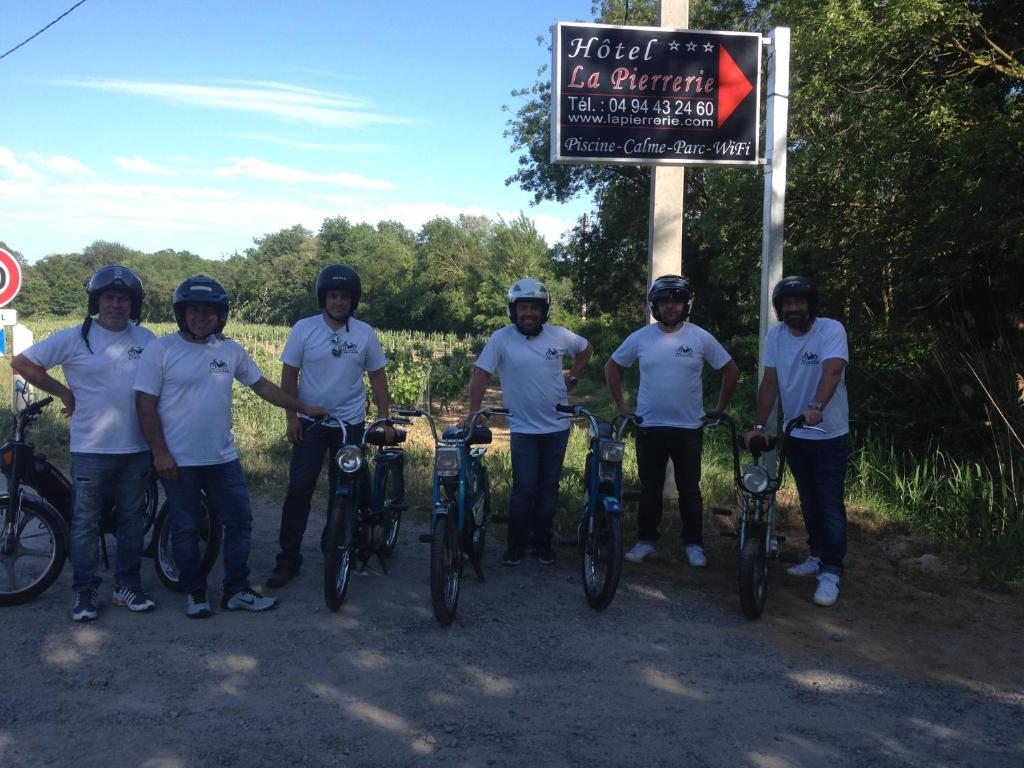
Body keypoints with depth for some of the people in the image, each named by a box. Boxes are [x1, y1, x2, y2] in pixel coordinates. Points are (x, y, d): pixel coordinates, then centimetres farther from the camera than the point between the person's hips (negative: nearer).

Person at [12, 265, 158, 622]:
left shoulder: (146, 339, 5)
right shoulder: (73, 338, -3)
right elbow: (22, 362, 0)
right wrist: (64, 392, -2)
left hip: (137, 449, 3)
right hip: (90, 449, -3)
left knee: (132, 520, 11)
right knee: (85, 523, 4)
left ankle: (128, 585, 23)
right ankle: (84, 591, 15)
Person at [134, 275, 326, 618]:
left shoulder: (230, 350, 5)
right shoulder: (161, 350, -8)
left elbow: (262, 386, 14)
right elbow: (146, 404, -8)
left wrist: (303, 407, 12)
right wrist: (160, 453, -12)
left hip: (222, 458, 4)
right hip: (178, 461, -4)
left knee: (240, 521, 6)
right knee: (185, 529, 7)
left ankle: (236, 591, 18)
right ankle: (194, 593, 22)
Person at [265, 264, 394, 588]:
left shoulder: (365, 333, 0)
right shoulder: (304, 329, -4)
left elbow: (377, 377, 5)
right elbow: (289, 375, 1)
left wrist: (385, 420, -2)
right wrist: (291, 417, -6)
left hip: (351, 424, 1)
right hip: (310, 424, -1)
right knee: (299, 491, -4)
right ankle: (288, 559, 2)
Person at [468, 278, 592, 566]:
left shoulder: (559, 335, -2)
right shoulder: (501, 339, -10)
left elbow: (586, 348, 17)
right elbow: (480, 375, -11)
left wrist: (572, 377, 8)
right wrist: (473, 414, -17)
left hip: (557, 426, 3)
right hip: (523, 428, -3)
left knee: (549, 486, 10)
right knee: (524, 486, -8)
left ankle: (542, 541, 23)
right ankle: (516, 545, 7)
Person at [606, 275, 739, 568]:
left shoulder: (701, 338, -4)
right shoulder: (640, 338, -1)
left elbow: (730, 370, 5)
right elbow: (612, 367, 10)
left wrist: (719, 408, 2)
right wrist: (621, 406, 5)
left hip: (689, 428, -1)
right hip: (649, 427, 1)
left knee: (689, 490, 8)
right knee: (650, 489, 9)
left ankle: (693, 543, 19)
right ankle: (645, 541, 20)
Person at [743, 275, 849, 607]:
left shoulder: (831, 330, -15)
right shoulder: (775, 336, -1)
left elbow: (831, 371, -31)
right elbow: (769, 382, -2)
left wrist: (816, 407, -47)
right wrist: (759, 426, -10)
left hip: (829, 434, -5)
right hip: (795, 434, 5)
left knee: (830, 505, -4)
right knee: (808, 501, 17)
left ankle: (831, 572, 2)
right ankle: (817, 555, 32)